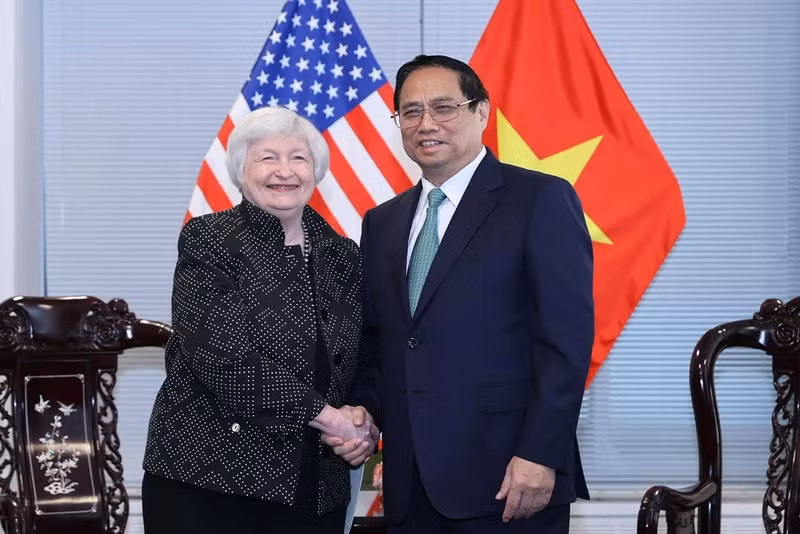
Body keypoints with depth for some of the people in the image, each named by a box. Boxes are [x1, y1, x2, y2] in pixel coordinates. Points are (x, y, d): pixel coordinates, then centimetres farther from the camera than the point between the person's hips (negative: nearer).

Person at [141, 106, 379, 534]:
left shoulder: (342, 257, 10)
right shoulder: (207, 241, -4)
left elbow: (363, 365, 14)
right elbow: (225, 359, -15)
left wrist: (362, 426, -7)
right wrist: (326, 416, -15)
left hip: (316, 491, 4)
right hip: (206, 481, -4)